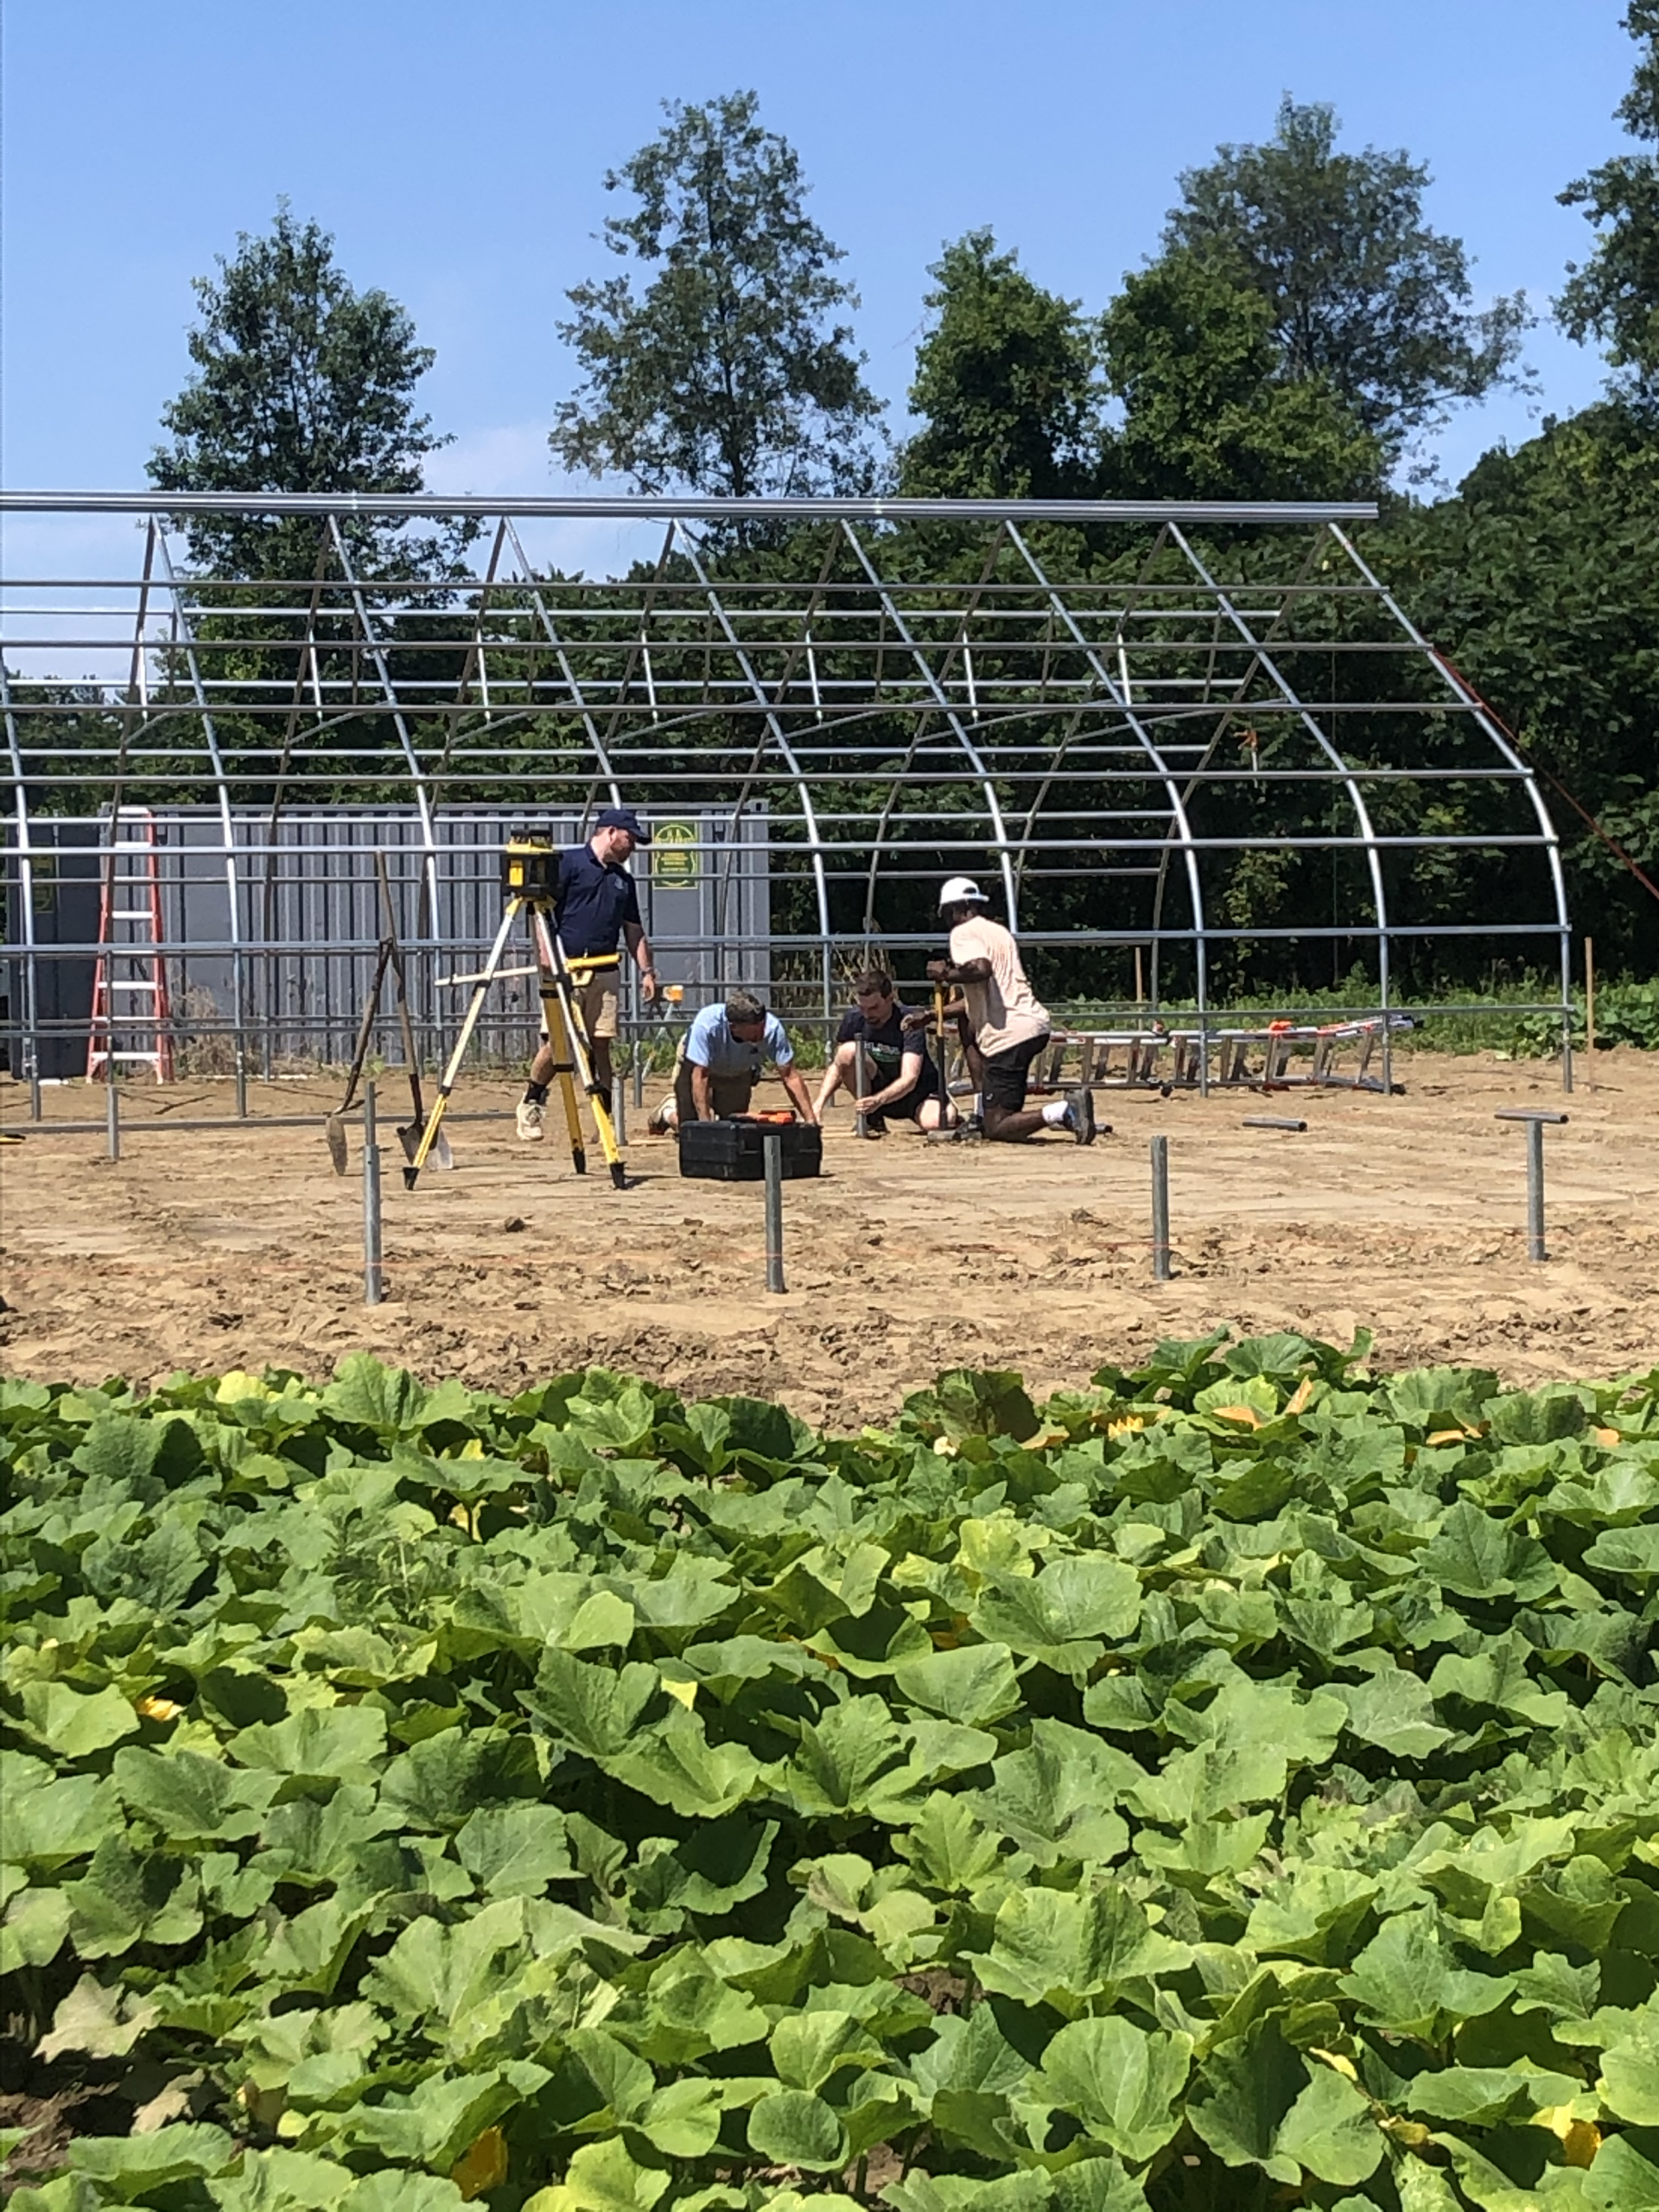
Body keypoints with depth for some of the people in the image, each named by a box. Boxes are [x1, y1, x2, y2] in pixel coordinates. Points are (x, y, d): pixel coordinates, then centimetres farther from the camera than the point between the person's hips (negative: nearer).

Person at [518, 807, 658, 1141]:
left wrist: (646, 970, 12)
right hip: (567, 969, -5)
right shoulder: (568, 863, -1)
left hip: (606, 973, 5)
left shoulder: (623, 879, 19)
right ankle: (531, 1103, 12)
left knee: (600, 1045, 3)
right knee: (557, 1041, -8)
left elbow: (634, 930, 23)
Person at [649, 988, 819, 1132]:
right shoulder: (707, 1024, -44)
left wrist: (811, 1121, -36)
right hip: (695, 1066, -3)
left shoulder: (772, 1028, -37)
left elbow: (790, 1076, -31)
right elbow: (699, 1076, -40)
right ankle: (669, 1110, 28)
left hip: (738, 1072, 3)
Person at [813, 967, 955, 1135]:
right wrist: (820, 1102, -21)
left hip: (915, 1095, -3)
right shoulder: (853, 1019, -9)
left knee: (936, 1122, -37)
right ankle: (871, 1119, -8)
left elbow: (909, 1079, -30)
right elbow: (837, 1065, -3)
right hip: (877, 1086, 3)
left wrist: (878, 1100, -47)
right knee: (848, 1051, -25)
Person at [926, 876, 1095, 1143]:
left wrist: (947, 975, -7)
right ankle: (984, 1112, 29)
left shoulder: (963, 933, -1)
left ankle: (1064, 1110, -26)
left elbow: (981, 969, -24)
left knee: (997, 1130, -5)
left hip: (1009, 1034, -9)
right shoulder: (999, 931, 25)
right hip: (1037, 1023, 9)